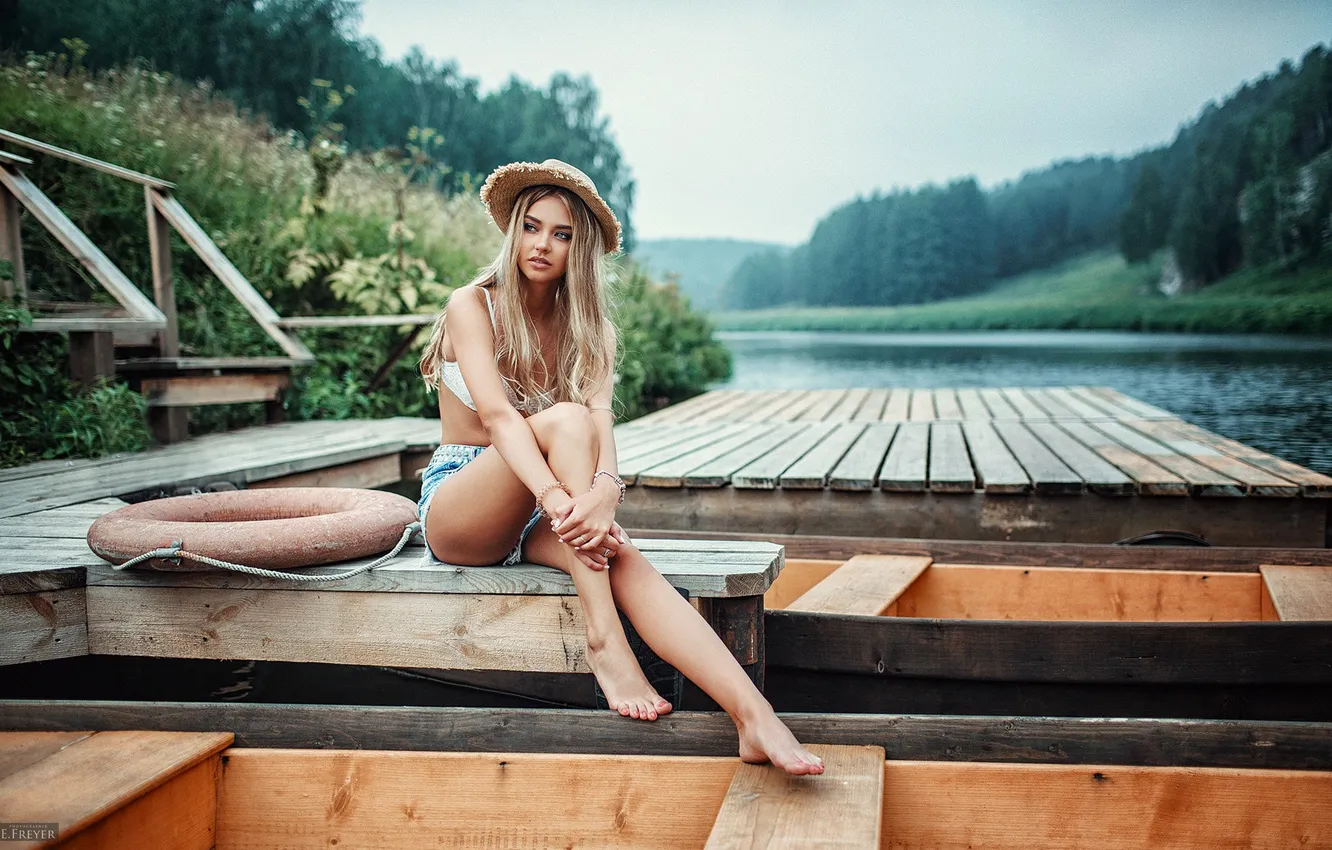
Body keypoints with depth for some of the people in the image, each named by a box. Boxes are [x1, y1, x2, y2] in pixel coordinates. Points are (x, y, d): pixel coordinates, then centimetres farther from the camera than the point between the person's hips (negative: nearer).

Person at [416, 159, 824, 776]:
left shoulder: (583, 326, 7)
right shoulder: (473, 306, -5)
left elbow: (600, 417, -13)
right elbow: (496, 416, -22)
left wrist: (604, 489, -36)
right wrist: (555, 496, -41)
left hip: (529, 520, 3)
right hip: (458, 509, -3)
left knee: (620, 555, -32)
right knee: (564, 419, -32)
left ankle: (754, 716, -48)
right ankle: (603, 639, -38)